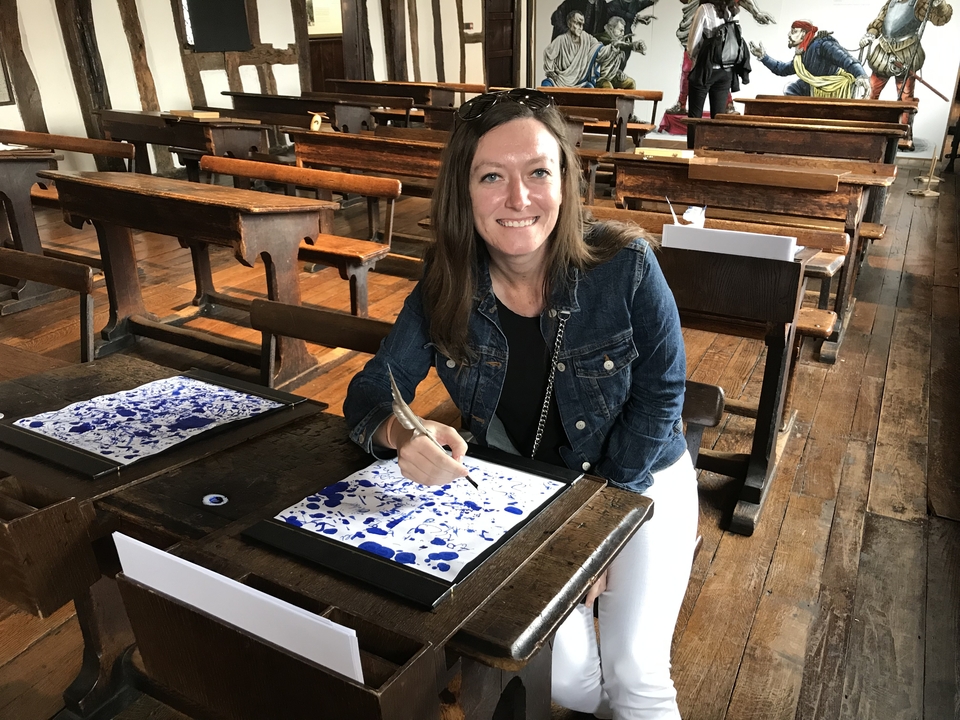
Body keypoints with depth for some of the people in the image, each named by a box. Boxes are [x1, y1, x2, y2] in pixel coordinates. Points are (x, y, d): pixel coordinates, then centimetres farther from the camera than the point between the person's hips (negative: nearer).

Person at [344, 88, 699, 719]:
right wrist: (400, 434, -38)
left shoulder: (625, 265, -22)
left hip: (638, 480, -1)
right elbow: (371, 391, -13)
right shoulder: (446, 288, -15)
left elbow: (659, 393, -14)